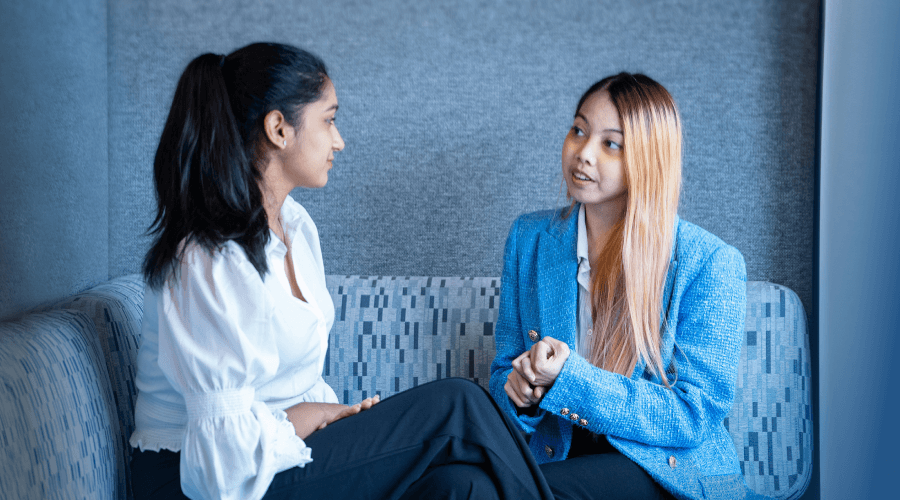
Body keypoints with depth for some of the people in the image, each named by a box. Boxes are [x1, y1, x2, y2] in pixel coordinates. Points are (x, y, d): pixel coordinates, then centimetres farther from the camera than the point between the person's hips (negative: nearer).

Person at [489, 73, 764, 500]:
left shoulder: (711, 265, -7)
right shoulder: (529, 239, 7)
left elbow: (694, 417, -11)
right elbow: (504, 372, 11)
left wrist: (567, 379, -22)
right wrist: (522, 394, -15)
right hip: (556, 459, 4)